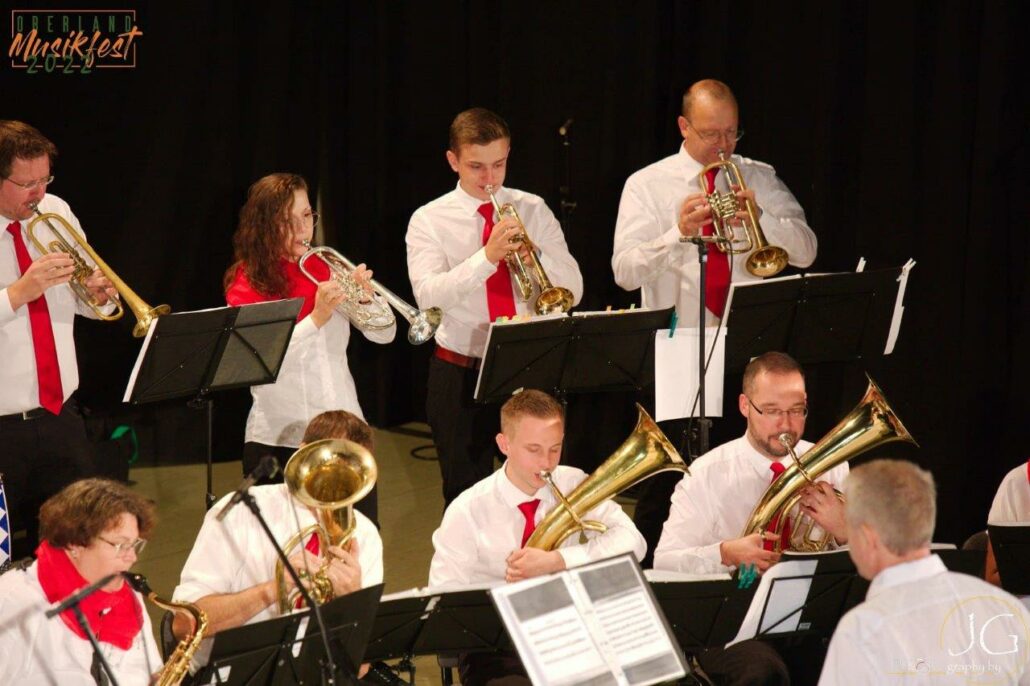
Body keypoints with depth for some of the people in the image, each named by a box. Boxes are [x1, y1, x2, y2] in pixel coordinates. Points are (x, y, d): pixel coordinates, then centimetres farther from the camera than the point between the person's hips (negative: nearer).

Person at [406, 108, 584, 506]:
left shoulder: (533, 210, 4)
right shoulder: (429, 220, -3)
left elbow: (571, 292, -2)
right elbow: (429, 296, -20)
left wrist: (535, 255, -21)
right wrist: (487, 257, -30)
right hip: (460, 374, -2)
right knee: (467, 495, 7)